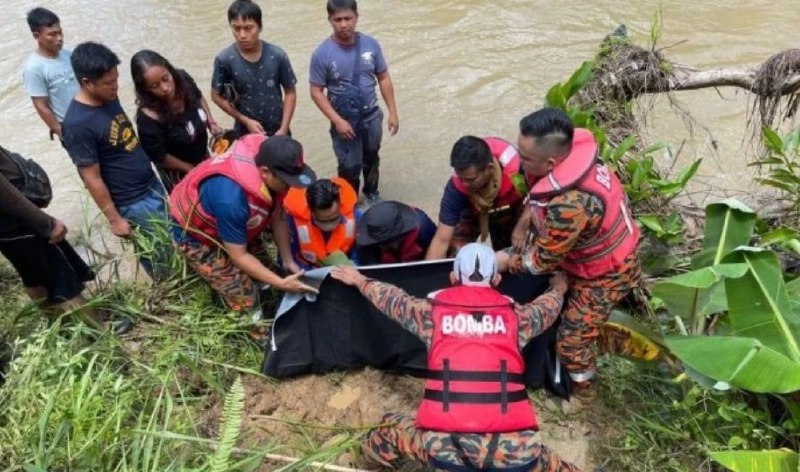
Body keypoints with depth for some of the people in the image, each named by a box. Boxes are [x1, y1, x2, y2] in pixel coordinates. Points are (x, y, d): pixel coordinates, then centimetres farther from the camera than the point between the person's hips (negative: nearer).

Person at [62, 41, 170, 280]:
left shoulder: (109, 97, -2)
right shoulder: (78, 124, -26)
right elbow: (92, 179, -20)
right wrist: (114, 219, -14)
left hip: (152, 185, 8)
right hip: (134, 203, -8)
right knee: (161, 259, 7)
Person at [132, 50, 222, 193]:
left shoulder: (182, 79, -23)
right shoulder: (149, 117, -37)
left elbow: (199, 98, 3)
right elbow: (159, 157, -22)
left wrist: (211, 122, -10)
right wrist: (192, 169, -13)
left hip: (203, 156, 5)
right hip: (177, 172, -5)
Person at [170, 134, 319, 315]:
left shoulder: (265, 159, -23)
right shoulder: (231, 198, -45)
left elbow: (277, 217, -9)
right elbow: (239, 256, -29)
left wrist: (287, 261, -13)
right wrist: (282, 283, -29)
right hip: (196, 235, -7)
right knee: (246, 302, -6)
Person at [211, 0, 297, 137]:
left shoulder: (278, 56, -14)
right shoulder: (224, 59, -15)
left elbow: (290, 92, -4)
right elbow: (217, 96, -4)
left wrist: (283, 129, -11)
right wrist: (245, 120, -13)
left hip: (277, 131, 1)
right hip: (245, 133, 0)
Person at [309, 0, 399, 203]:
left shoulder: (371, 44, -10)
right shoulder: (322, 54, -18)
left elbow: (384, 78, 0)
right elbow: (316, 92, -13)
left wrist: (392, 112, -1)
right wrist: (337, 121, -21)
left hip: (372, 116, 3)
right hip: (344, 120, -3)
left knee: (371, 158, 23)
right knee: (350, 166, 7)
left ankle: (371, 192, 49)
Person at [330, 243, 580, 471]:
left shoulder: (433, 310, 7)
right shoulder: (515, 314, 9)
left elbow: (392, 299, 26)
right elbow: (548, 308, 31)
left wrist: (360, 281, 46)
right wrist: (559, 288, 54)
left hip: (446, 445, 0)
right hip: (513, 448, 1)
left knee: (379, 438, 24)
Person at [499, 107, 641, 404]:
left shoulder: (570, 206, -45)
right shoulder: (573, 152, -20)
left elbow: (544, 261, -25)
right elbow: (540, 193, 4)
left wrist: (507, 261, -9)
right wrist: (524, 222, -6)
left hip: (604, 274, -7)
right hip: (599, 250, 8)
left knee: (571, 339, 9)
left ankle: (582, 390, 36)